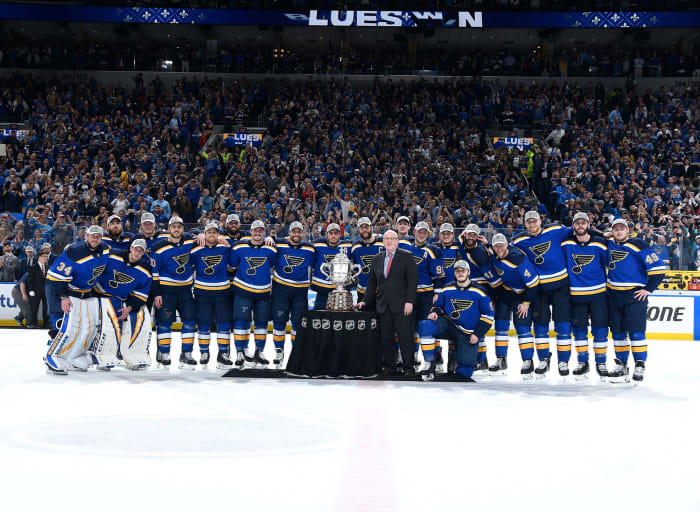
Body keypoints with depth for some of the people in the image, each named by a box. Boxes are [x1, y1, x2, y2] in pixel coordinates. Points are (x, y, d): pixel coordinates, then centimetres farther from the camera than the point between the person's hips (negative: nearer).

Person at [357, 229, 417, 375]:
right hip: (383, 305, 5)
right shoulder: (377, 259, 16)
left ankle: (408, 367, 0)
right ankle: (390, 367, 13)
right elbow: (372, 282, 20)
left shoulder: (407, 256, 1)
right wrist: (366, 301, 12)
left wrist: (409, 302, -13)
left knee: (405, 336, -6)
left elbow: (413, 280, -5)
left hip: (401, 304, -4)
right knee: (386, 337, 5)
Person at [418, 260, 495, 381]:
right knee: (425, 326, -26)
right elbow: (438, 306, 17)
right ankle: (429, 363, -17)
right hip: (448, 325, 2)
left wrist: (477, 334, -10)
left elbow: (488, 315, -1)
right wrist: (435, 312, -8)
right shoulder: (446, 290, 4)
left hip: (468, 335, -2)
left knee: (465, 368, -7)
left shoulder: (479, 292, -4)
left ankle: (462, 375, 34)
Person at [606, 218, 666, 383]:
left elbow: (658, 267, -11)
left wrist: (648, 288, -11)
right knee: (618, 332, 9)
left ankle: (640, 367, -2)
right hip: (614, 295, 6)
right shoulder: (609, 245, 8)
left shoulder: (638, 245, -10)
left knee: (636, 332, -9)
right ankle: (621, 366, 18)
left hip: (635, 294, -6)